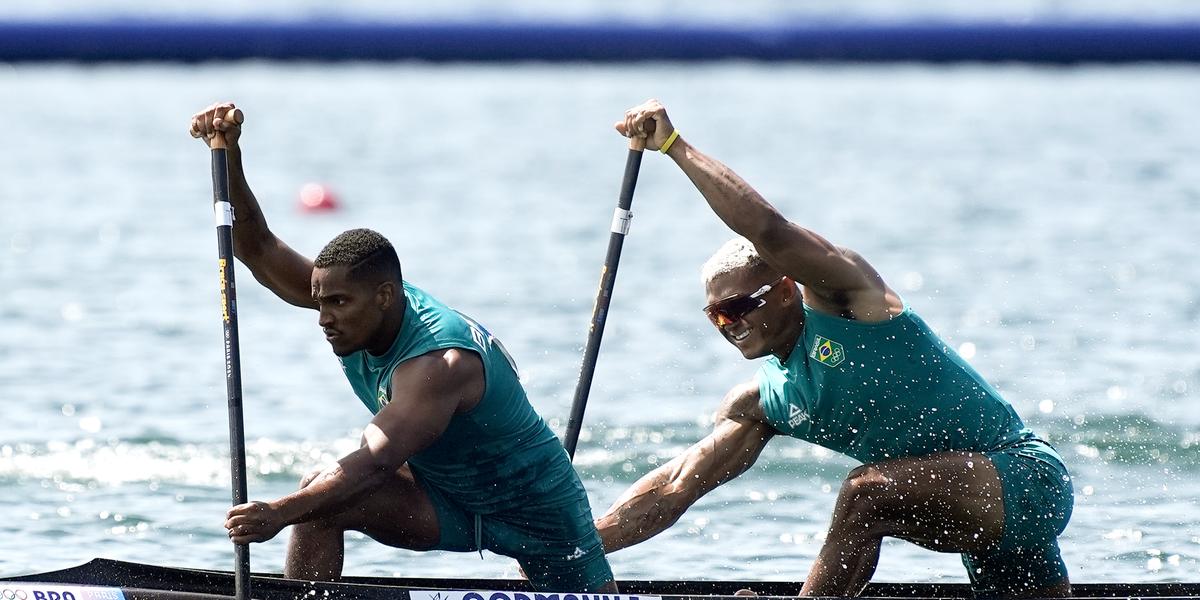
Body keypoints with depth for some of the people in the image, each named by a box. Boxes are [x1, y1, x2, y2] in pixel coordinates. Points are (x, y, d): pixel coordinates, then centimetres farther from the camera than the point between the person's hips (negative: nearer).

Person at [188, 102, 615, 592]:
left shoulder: (439, 363, -37)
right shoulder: (360, 307, -14)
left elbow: (375, 463, -49)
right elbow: (258, 251, -16)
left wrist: (280, 514, -61)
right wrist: (229, 157, -31)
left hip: (534, 502, -6)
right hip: (446, 499, 6)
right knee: (319, 497, -19)